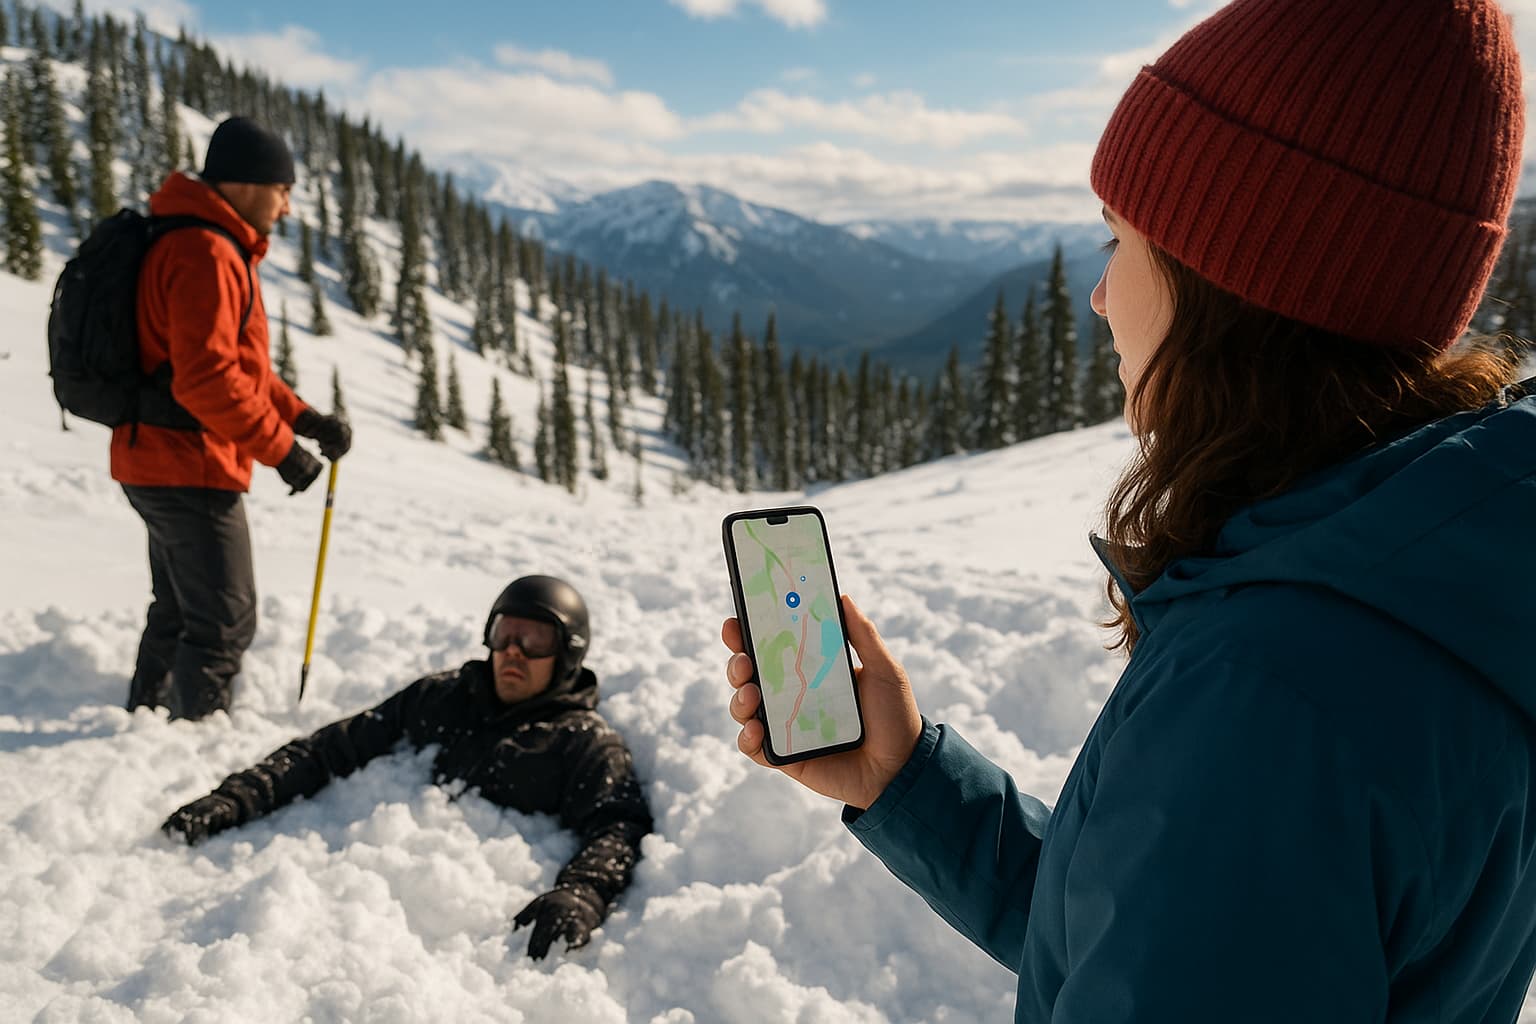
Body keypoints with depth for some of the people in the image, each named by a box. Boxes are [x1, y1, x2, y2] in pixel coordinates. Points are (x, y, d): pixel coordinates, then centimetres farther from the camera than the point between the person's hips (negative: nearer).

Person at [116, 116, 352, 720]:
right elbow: (206, 379, -26)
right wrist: (281, 449, -19)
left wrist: (304, 418, 8)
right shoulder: (206, 253, -18)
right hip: (190, 471, -11)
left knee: (179, 613, 23)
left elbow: (240, 364, 18)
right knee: (224, 624, -4)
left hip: (157, 465, 11)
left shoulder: (216, 248, 17)